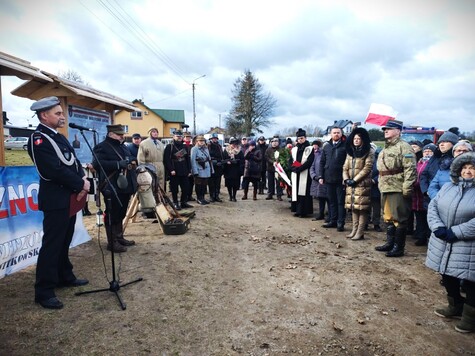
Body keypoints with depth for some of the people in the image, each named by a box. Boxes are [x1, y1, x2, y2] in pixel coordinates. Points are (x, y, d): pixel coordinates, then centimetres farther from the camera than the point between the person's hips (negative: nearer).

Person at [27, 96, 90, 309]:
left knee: (64, 241, 18)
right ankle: (44, 292, 5)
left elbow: (74, 162, 13)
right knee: (51, 244, -4)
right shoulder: (38, 139, -15)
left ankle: (65, 276, 32)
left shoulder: (58, 137, 15)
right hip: (55, 200, -9)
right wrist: (81, 184, -16)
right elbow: (55, 171, -24)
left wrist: (84, 179, -6)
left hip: (70, 198, 9)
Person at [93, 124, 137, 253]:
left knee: (121, 214, 16)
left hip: (124, 186, 9)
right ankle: (112, 242, 8)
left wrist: (133, 163, 6)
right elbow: (97, 164, -22)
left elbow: (130, 160, 31)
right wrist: (118, 164, -27)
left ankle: (119, 238, 27)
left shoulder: (123, 147, 20)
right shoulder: (102, 147, -8)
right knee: (112, 215, -1)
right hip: (112, 188, -9)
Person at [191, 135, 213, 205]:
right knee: (199, 185, 2)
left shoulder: (206, 149, 14)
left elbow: (209, 159, 16)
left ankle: (203, 198, 21)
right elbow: (193, 161, -13)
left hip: (206, 171, 6)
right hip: (199, 171, -6)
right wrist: (195, 171, -19)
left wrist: (211, 169, 11)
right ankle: (199, 199, 12)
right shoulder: (194, 149, -7)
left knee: (204, 185, 11)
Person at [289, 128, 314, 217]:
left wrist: (299, 168, -17)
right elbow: (290, 161, 9)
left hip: (305, 175, -5)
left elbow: (309, 162, -11)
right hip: (295, 175, 5)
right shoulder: (294, 149, 14)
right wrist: (294, 168, -10)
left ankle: (303, 211, -1)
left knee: (303, 192, -5)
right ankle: (297, 210, 13)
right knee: (295, 192, 6)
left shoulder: (310, 149, -1)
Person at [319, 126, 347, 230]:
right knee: (332, 201, 13)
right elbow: (322, 162, 13)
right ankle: (333, 221, 23)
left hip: (340, 179, -5)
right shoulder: (326, 147, 11)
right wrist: (321, 176, 7)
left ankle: (340, 222, 8)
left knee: (341, 201, 2)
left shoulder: (345, 146, -3)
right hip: (329, 178, 5)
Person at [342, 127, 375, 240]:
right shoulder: (350, 151, 16)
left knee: (362, 208, -5)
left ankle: (360, 232, -1)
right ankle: (354, 230, 17)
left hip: (363, 184, -6)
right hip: (351, 184, 6)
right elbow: (345, 167, 13)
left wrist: (355, 180, -15)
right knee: (353, 207, 9)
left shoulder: (369, 152, -3)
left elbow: (367, 168, -11)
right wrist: (346, 179, -4)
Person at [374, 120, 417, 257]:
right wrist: (381, 185, 22)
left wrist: (406, 188, -21)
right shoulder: (385, 149, 19)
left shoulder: (404, 147, -10)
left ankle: (398, 248, 7)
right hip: (385, 189, 9)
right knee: (388, 217, 16)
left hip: (398, 190, -9)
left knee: (399, 219, -2)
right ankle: (390, 243, 27)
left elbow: (410, 169, -17)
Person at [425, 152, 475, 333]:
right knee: (447, 277, 17)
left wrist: (454, 232, -21)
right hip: (443, 244, 6)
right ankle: (455, 306, 38)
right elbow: (433, 206, 2)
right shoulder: (447, 187, 10)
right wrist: (438, 228, -14)